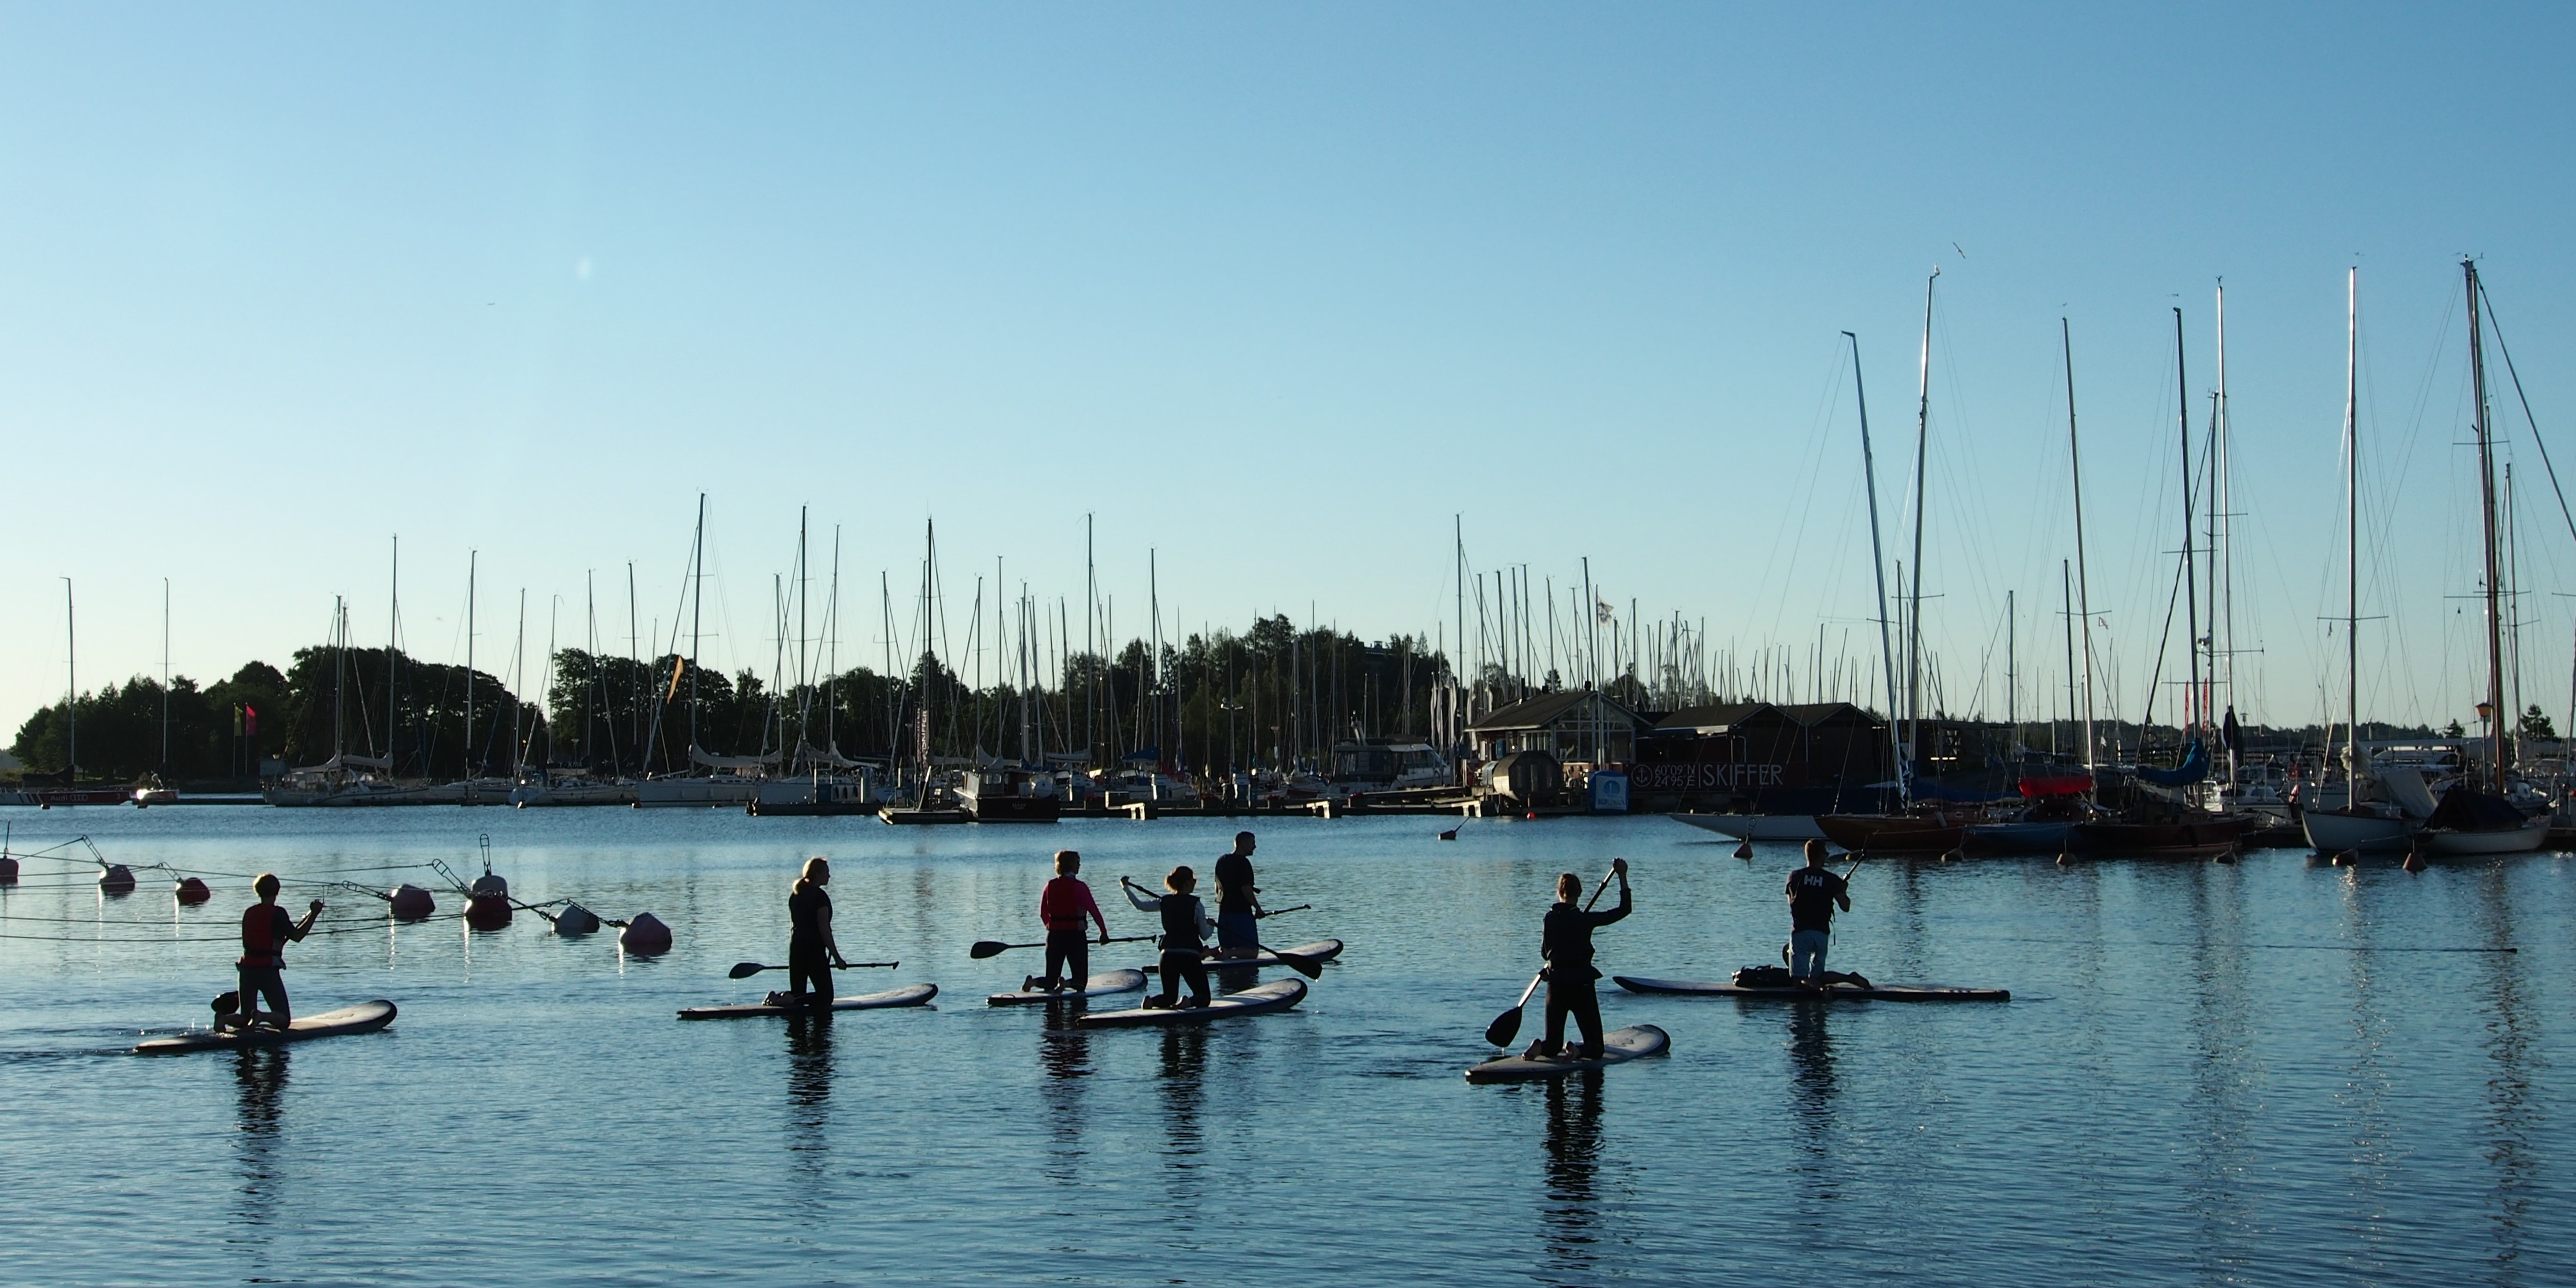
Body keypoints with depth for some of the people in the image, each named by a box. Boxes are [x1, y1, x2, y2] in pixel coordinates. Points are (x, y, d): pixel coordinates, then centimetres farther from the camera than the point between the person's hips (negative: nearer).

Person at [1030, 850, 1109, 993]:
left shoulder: (1050, 886, 4)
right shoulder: (1078, 886, -10)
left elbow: (1043, 913, 12)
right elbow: (1094, 911, -9)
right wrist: (1104, 932, 1)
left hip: (1054, 937, 5)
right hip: (1075, 935, -4)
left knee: (1050, 981, 13)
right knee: (1080, 980, 5)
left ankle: (1033, 981, -16)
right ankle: (1067, 983, -28)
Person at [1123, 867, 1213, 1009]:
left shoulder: (1164, 902, 4)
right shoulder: (1196, 905, -7)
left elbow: (1140, 905, 17)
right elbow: (1205, 936, -4)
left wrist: (1125, 887, 31)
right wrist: (1211, 925, 19)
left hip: (1168, 956, 4)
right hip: (1191, 957, -4)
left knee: (1169, 997, 18)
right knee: (1203, 997, 8)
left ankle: (1152, 1002, -16)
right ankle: (1189, 1002, -27)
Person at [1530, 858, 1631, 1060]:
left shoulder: (1550, 918, 0)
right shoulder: (1585, 919, -9)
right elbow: (1624, 909, -4)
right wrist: (1622, 876, 1)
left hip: (1556, 988, 3)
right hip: (1582, 988, -3)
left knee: (1552, 1046, 15)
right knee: (1595, 1048, 8)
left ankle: (1541, 1048, -20)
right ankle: (1579, 1052, -26)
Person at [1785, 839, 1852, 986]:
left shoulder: (1795, 876, 2)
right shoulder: (1832, 880, -1)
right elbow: (1846, 907, 0)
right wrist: (1844, 890, 20)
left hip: (1800, 931, -1)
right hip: (1821, 932, 1)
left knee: (1799, 976, -2)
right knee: (1817, 973, 16)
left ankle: (1811, 985, -30)